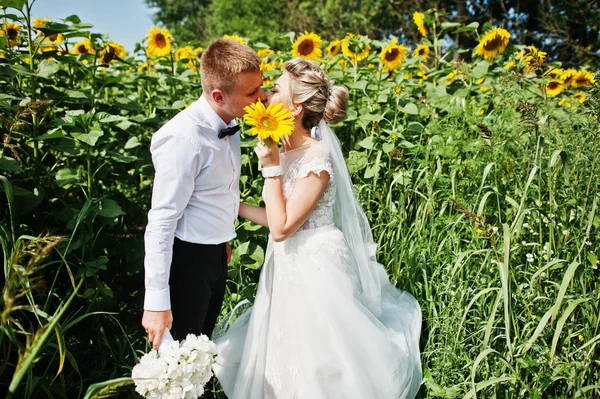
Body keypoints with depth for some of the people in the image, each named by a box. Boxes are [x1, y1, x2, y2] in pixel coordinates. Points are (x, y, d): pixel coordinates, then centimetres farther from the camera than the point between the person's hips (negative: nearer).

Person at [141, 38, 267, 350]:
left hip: (216, 253, 8)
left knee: (204, 338, 25)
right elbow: (161, 222, -27)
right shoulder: (185, 137, -29)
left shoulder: (228, 123, -3)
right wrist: (156, 302, -25)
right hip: (186, 257, -8)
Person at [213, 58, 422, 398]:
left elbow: (281, 228, -21)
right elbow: (278, 220, 9)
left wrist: (271, 166, -20)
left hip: (315, 272, -8)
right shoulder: (286, 151, 5)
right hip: (288, 269, 8)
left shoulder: (317, 157, -21)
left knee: (315, 372, 6)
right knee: (287, 367, 19)